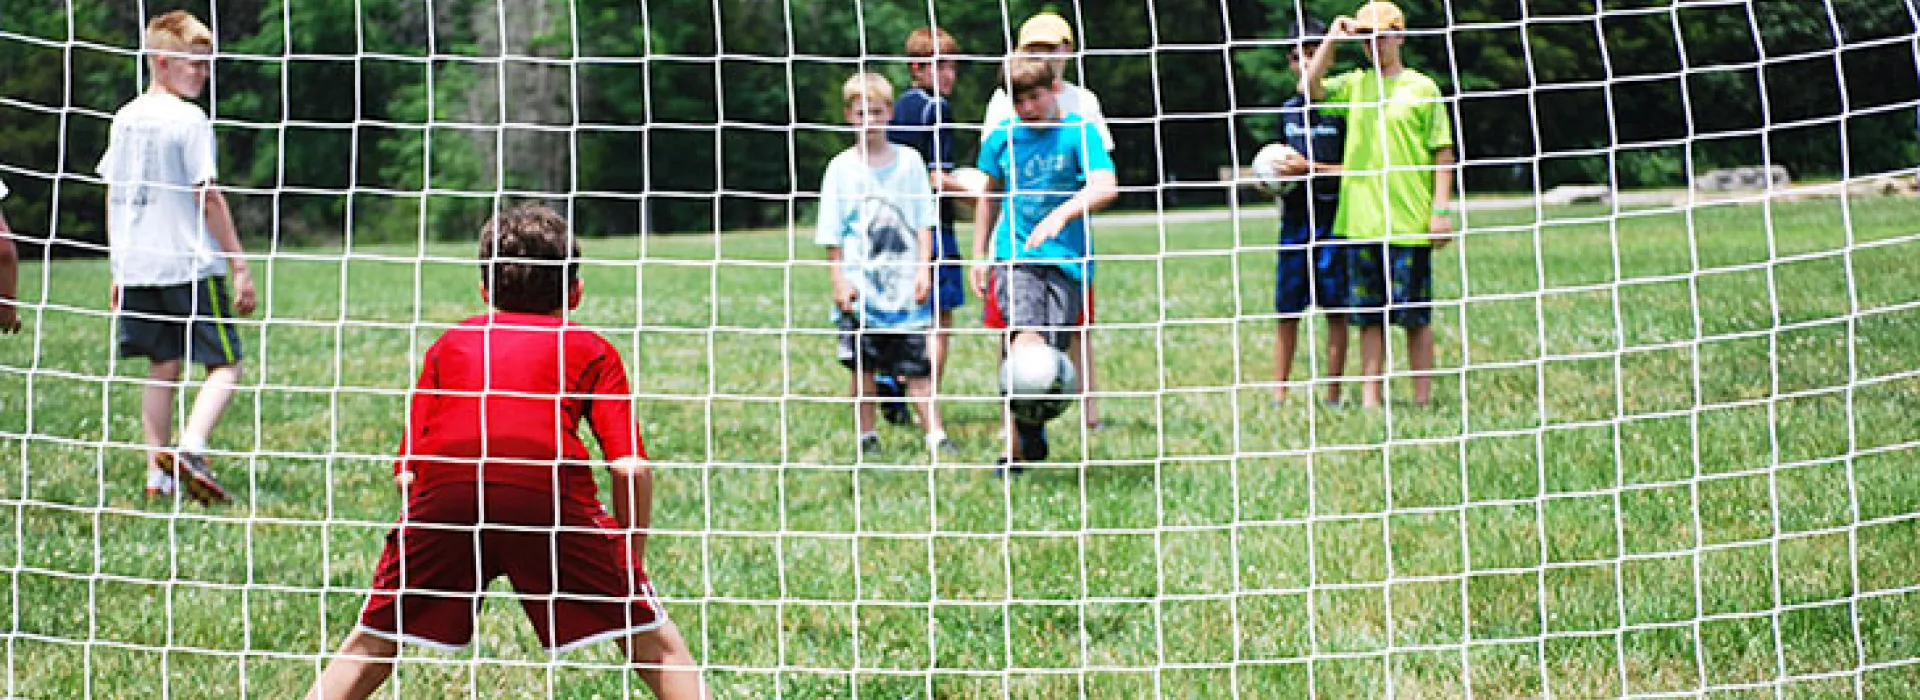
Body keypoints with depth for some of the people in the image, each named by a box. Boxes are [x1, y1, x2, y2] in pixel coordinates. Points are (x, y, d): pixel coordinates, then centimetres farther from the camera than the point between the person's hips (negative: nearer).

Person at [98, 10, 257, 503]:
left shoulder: (124, 119, 10)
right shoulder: (188, 119, -11)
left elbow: (113, 196, 14)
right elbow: (208, 197, -12)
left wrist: (119, 269, 20)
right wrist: (239, 265, -8)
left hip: (136, 265, 7)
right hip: (192, 264, -7)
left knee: (162, 368, 13)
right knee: (226, 364, 0)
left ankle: (158, 476, 9)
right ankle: (190, 450, -19)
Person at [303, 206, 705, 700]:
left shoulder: (451, 342, 32)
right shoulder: (592, 349, 26)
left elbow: (406, 472, 22)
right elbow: (632, 468, 11)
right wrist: (631, 566, 23)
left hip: (443, 487, 2)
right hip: (550, 485, -2)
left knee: (371, 646, 18)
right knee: (659, 647, 10)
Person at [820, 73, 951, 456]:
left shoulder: (909, 162, 5)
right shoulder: (841, 168, 3)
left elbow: (924, 223, 6)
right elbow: (832, 235, 3)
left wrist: (924, 269, -3)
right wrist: (839, 280, -4)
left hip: (905, 288, 0)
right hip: (860, 286, 0)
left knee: (917, 364, -2)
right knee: (863, 366, 5)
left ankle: (935, 434, 0)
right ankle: (867, 436, 15)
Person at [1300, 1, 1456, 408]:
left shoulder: (1422, 88, 2)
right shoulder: (1354, 84, 12)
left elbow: (1443, 152, 1)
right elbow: (1310, 88, -3)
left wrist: (1442, 209, -7)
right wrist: (1333, 39, -6)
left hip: (1409, 222, -3)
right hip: (1361, 220, 3)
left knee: (1415, 314, 1)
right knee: (1369, 314, 6)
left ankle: (1423, 398, 6)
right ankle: (1371, 397, 9)